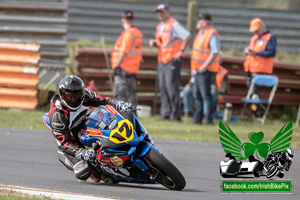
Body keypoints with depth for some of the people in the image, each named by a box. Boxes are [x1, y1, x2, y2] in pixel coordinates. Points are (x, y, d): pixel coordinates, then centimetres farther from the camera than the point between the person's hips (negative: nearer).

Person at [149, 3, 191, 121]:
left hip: (172, 59, -9)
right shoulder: (160, 26, 17)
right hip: (162, 60, 9)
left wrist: (181, 51, -18)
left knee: (172, 86, -11)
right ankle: (165, 114, 10)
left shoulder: (174, 24, -10)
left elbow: (187, 36, -17)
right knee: (163, 87, 7)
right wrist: (153, 43, 5)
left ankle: (175, 114, -10)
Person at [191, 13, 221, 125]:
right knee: (197, 94, 11)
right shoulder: (201, 33, 17)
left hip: (206, 70, -10)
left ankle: (209, 119, -6)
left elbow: (215, 53, -20)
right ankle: (198, 118, 17)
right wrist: (193, 69, 21)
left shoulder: (212, 34, -13)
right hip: (198, 70, 10)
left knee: (206, 94, -9)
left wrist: (205, 66, -24)